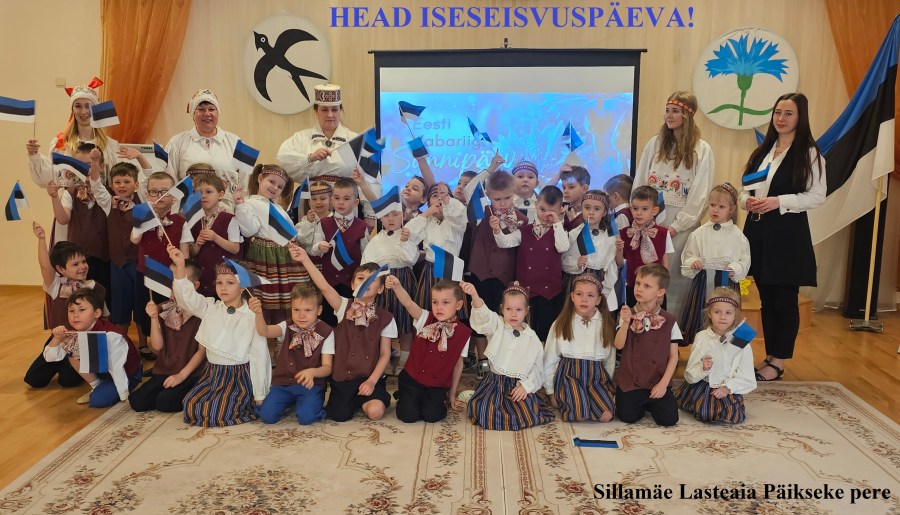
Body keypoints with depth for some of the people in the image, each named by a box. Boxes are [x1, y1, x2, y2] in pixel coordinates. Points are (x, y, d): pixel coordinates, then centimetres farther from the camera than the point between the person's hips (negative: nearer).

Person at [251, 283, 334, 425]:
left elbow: (327, 367, -9)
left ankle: (316, 403, 7)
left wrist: (312, 372, -33)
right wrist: (258, 313, -41)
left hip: (310, 384, -3)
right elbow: (264, 331, -19)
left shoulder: (326, 333, -6)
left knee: (305, 416, -27)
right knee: (267, 415, -15)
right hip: (284, 383, 3)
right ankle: (291, 401, 14)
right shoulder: (288, 327, 2)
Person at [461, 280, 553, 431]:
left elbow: (537, 368, 5)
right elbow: (483, 314, -22)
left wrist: (526, 385, -12)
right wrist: (474, 295, -42)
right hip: (494, 382, -1)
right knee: (484, 414, -20)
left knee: (527, 416, -18)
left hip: (519, 384, 1)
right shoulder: (497, 326, -1)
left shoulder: (532, 339, 2)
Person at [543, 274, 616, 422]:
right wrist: (551, 392, 4)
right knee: (579, 414, -27)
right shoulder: (561, 324, 1)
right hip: (569, 375, -2)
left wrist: (608, 385, 5)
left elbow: (610, 360, 13)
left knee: (606, 416, -21)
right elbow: (549, 360, 5)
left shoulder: (606, 325, 7)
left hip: (597, 377, 3)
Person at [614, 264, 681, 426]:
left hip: (658, 383, 0)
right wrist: (625, 323, -28)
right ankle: (642, 403, 22)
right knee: (627, 417, -11)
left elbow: (673, 356, -2)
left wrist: (664, 383, -9)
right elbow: (619, 345, -14)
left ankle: (650, 402, 20)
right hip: (630, 381, 0)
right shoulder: (628, 315, -2)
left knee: (669, 419, -11)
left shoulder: (668, 320, -4)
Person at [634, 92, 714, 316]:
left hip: (681, 224, -3)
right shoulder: (654, 144, 10)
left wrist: (676, 225, -11)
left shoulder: (702, 150, 0)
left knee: (674, 278, -1)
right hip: (650, 220, 3)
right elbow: (639, 184, 8)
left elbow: (700, 194, -5)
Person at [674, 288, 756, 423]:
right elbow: (690, 375, 1)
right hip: (701, 385, 2)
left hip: (728, 390, -2)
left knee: (732, 414, -28)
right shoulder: (701, 337, 1)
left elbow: (746, 379, -2)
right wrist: (702, 368, -19)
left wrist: (728, 388, -18)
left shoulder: (741, 342, -3)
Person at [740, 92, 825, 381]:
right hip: (758, 231, 6)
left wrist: (779, 201, -19)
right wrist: (747, 200, -4)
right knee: (767, 300, 13)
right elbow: (746, 187, 18)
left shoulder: (809, 153, -4)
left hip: (788, 234, -6)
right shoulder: (762, 151, 14)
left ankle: (778, 363, 12)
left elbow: (817, 196, -9)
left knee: (785, 300, 1)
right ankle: (769, 356, 24)